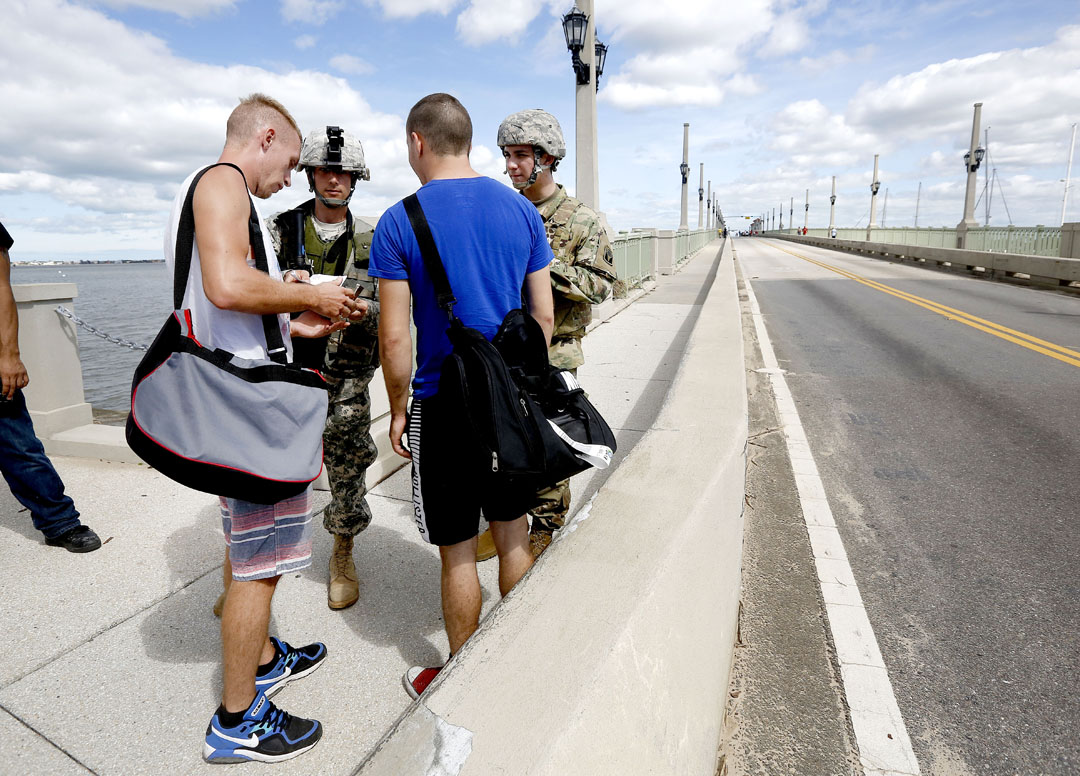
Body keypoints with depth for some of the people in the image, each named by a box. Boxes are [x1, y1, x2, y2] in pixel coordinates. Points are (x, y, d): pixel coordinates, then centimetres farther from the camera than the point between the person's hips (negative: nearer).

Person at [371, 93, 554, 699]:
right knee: (514, 533, 18)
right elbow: (544, 315, 5)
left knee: (459, 552, 9)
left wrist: (399, 411, 3)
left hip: (444, 405, -4)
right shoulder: (522, 209, 4)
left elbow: (395, 336, -10)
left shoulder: (399, 223, -8)